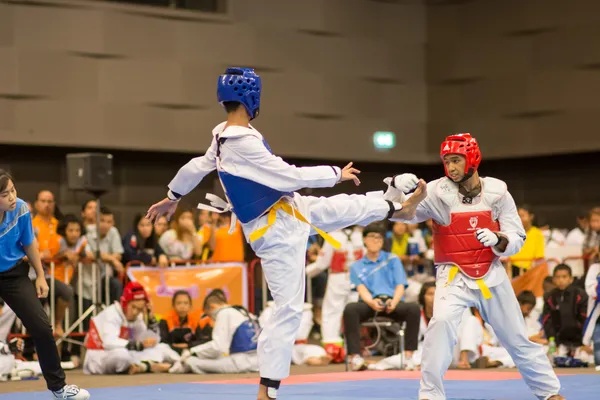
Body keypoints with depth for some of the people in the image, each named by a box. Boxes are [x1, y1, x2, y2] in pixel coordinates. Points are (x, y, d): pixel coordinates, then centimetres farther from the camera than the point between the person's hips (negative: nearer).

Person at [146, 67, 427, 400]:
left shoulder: (223, 136, -1)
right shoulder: (243, 143, -31)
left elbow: (198, 166, 16)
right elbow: (292, 177, -28)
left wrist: (172, 198, 33)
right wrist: (337, 173, -14)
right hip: (277, 231, -9)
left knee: (342, 207, 23)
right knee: (288, 310, -5)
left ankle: (399, 208, 50)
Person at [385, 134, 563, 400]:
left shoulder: (497, 193, -7)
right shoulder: (438, 192, -11)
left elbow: (517, 239, -3)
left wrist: (498, 239, -25)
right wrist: (396, 186, -40)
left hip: (491, 275, 2)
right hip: (453, 275, -2)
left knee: (517, 338, 12)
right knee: (442, 323, -28)